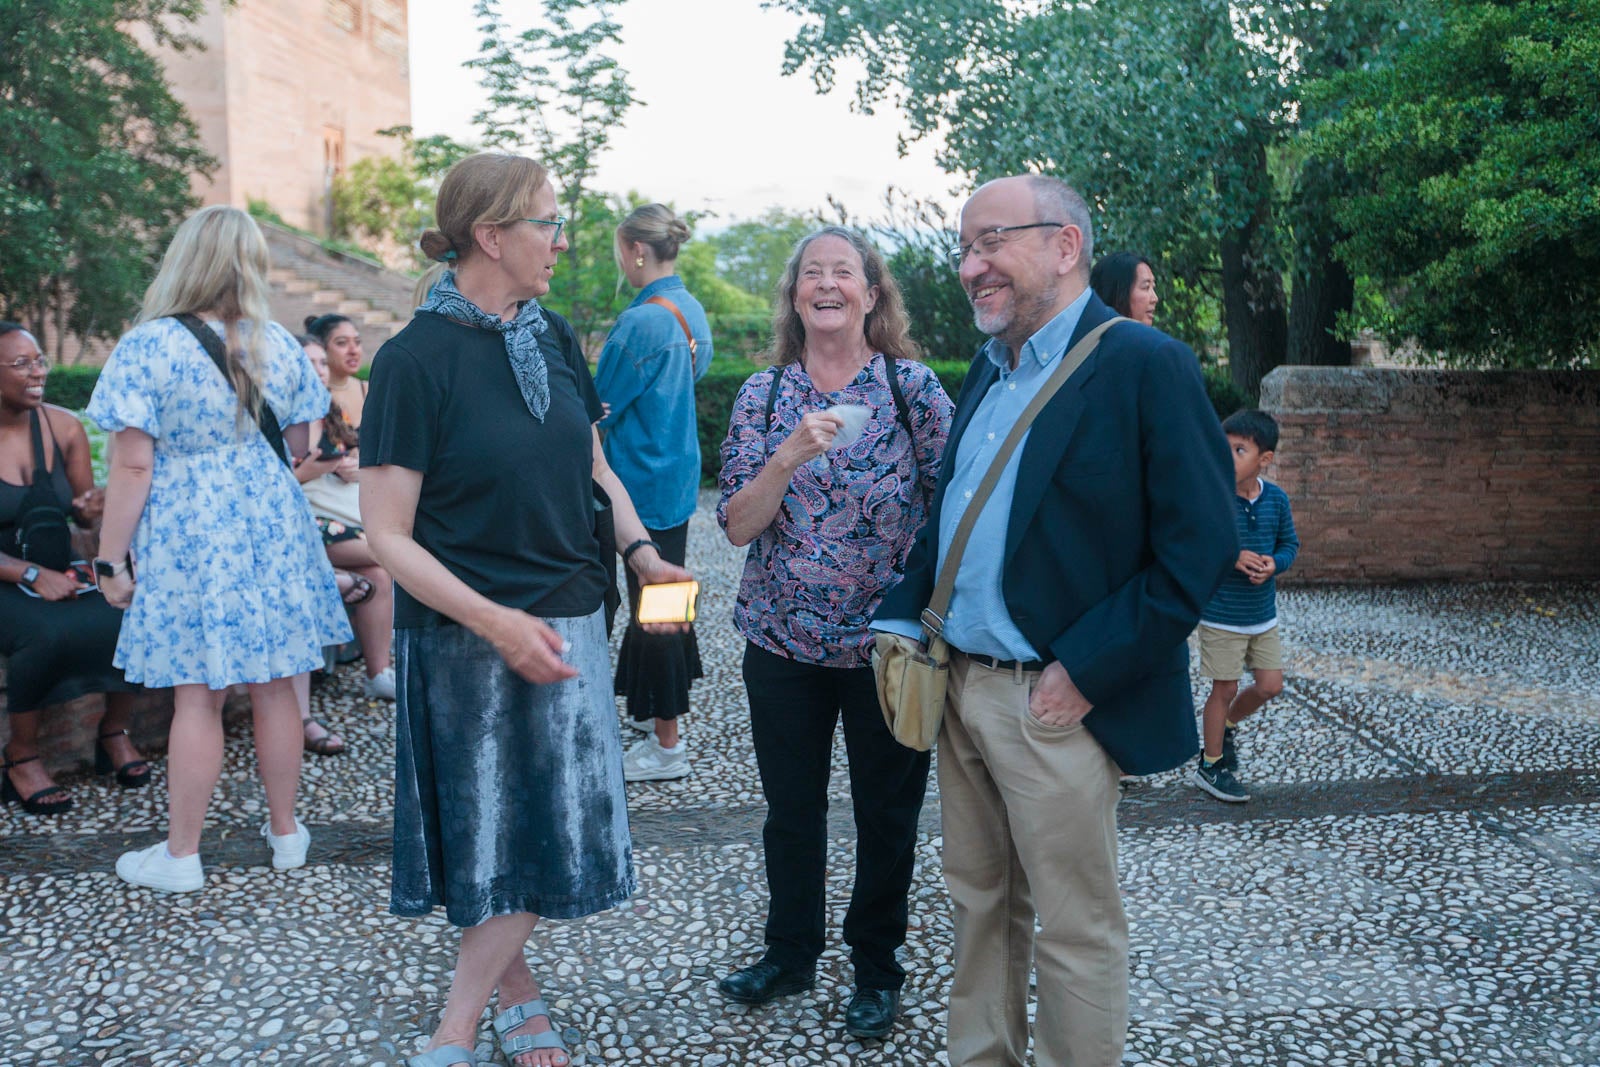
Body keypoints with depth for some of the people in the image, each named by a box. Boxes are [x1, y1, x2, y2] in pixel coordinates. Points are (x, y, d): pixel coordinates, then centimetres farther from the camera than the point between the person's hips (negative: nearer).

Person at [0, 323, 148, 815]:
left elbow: (84, 515, 11)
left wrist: (92, 509, -13)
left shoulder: (63, 427, 3)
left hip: (60, 574, 4)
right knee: (50, 634, -35)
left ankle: (115, 733, 0)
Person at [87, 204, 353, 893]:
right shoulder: (278, 345, 2)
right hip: (271, 526, 4)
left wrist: (111, 558, -7)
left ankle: (181, 855, 15)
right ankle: (286, 833, 25)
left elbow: (132, 467, -14)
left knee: (196, 697, 3)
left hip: (187, 538, -4)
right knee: (274, 687, 12)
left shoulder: (146, 348, -12)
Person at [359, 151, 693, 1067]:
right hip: (465, 634, -6)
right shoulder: (418, 358, -12)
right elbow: (388, 534, -13)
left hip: (568, 617, 6)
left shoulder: (555, 338, 5)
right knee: (488, 829, 7)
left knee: (555, 822, 9)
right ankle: (518, 992, 28)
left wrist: (643, 550, -2)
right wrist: (497, 623, -22)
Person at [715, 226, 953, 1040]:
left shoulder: (914, 388, -4)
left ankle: (876, 967, 32)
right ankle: (790, 954, 36)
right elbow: (737, 525, -5)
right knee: (790, 806, 14)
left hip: (888, 641, -2)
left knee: (887, 811, 10)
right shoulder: (763, 395, 2)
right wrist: (791, 455, -21)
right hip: (784, 638, 2)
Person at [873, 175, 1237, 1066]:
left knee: (1075, 933, 7)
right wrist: (903, 622, 6)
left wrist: (1082, 676, -18)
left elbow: (1201, 549, -16)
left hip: (1052, 703, -7)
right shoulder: (989, 369, 12)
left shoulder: (1146, 366, -12)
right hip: (961, 685, 7)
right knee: (981, 903, 19)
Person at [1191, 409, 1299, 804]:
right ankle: (1210, 766, 20)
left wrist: (1274, 563, -14)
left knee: (1270, 685, 9)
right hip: (1221, 615, -5)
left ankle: (1226, 725, 37)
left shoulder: (1277, 499, -2)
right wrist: (1230, 557, -25)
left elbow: (1290, 544, 8)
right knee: (1225, 689, 3)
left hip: (1263, 614, 5)